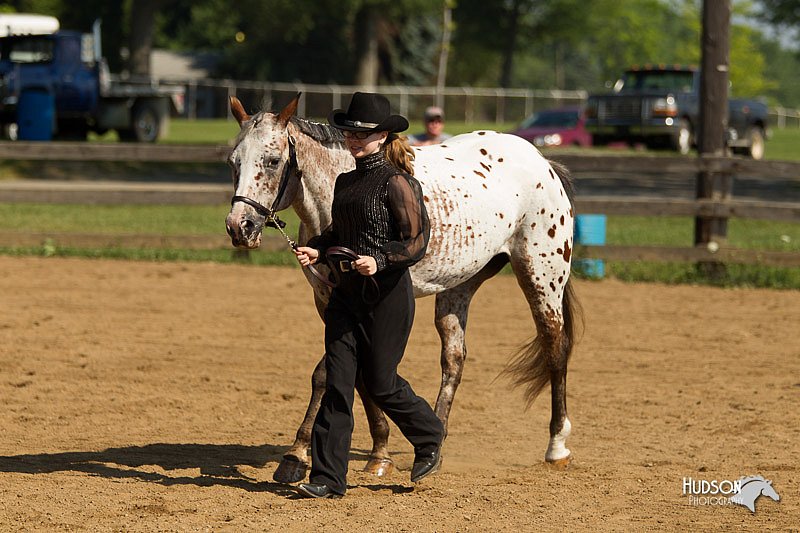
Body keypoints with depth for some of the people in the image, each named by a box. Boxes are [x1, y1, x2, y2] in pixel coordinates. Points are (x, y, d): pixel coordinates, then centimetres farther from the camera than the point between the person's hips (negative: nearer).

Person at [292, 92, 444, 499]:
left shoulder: (396, 182, -11)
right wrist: (315, 249, 5)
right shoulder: (345, 182, 12)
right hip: (347, 293, 7)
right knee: (337, 383, 0)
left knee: (379, 382, 3)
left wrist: (378, 261, -27)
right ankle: (327, 478, 0)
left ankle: (430, 439, 31)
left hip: (387, 294, -7)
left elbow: (416, 241, -13)